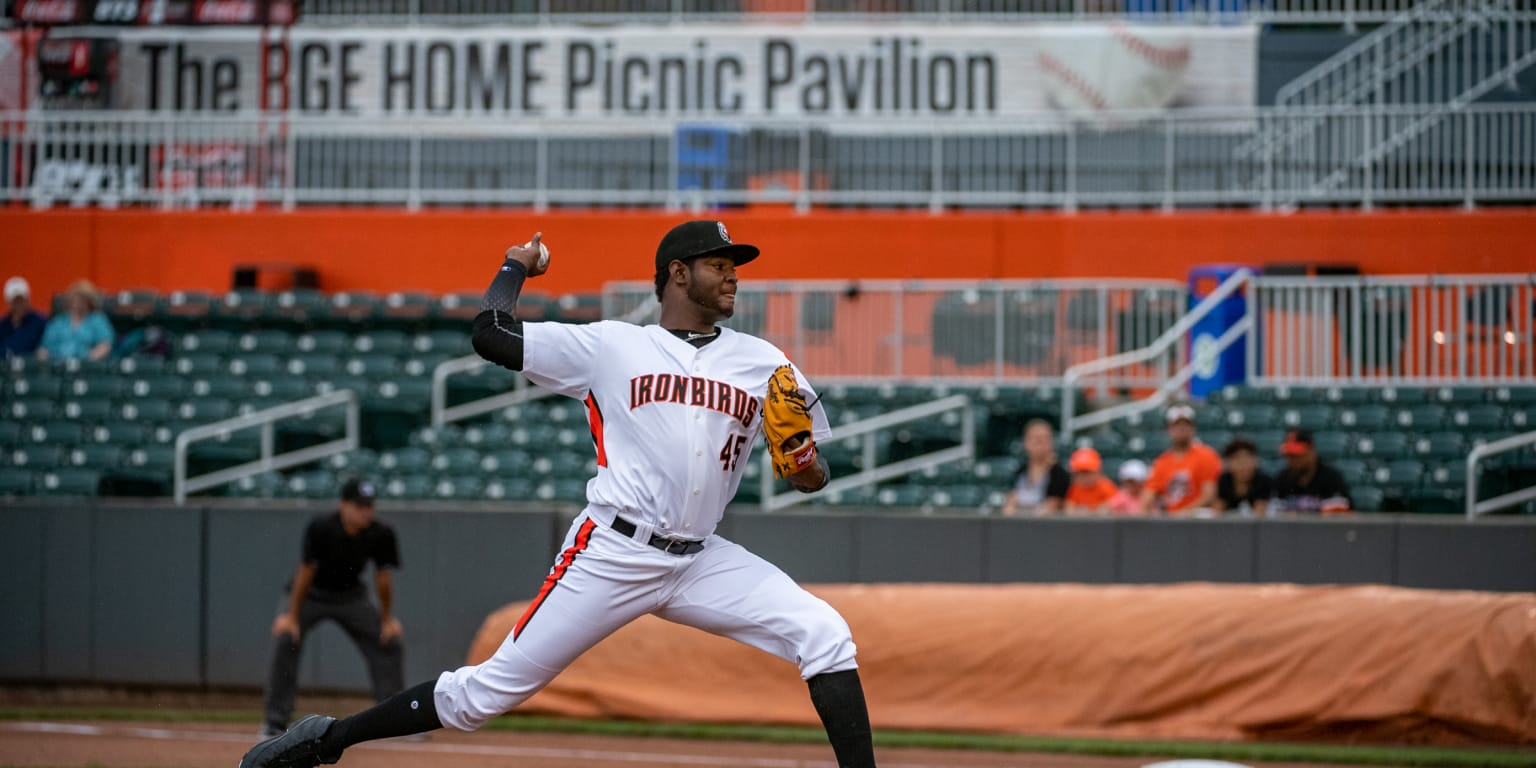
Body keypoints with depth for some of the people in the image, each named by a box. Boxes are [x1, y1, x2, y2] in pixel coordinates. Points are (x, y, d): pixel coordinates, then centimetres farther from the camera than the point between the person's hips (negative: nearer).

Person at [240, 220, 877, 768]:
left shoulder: (762, 364, 11)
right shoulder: (611, 346, 4)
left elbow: (813, 479, 12)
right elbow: (490, 335, 1)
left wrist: (802, 462, -12)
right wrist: (515, 267, 19)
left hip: (700, 563, 3)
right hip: (612, 553, -3)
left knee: (825, 638, -16)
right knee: (491, 689, -4)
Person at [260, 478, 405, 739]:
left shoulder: (381, 534, -20)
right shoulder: (321, 529, -29)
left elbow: (383, 577, -9)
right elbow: (306, 571, -24)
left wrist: (387, 619, -4)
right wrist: (292, 617, -22)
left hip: (351, 597, 3)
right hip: (311, 594, -3)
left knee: (390, 642, -5)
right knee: (285, 641, -23)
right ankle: (276, 721, -14)